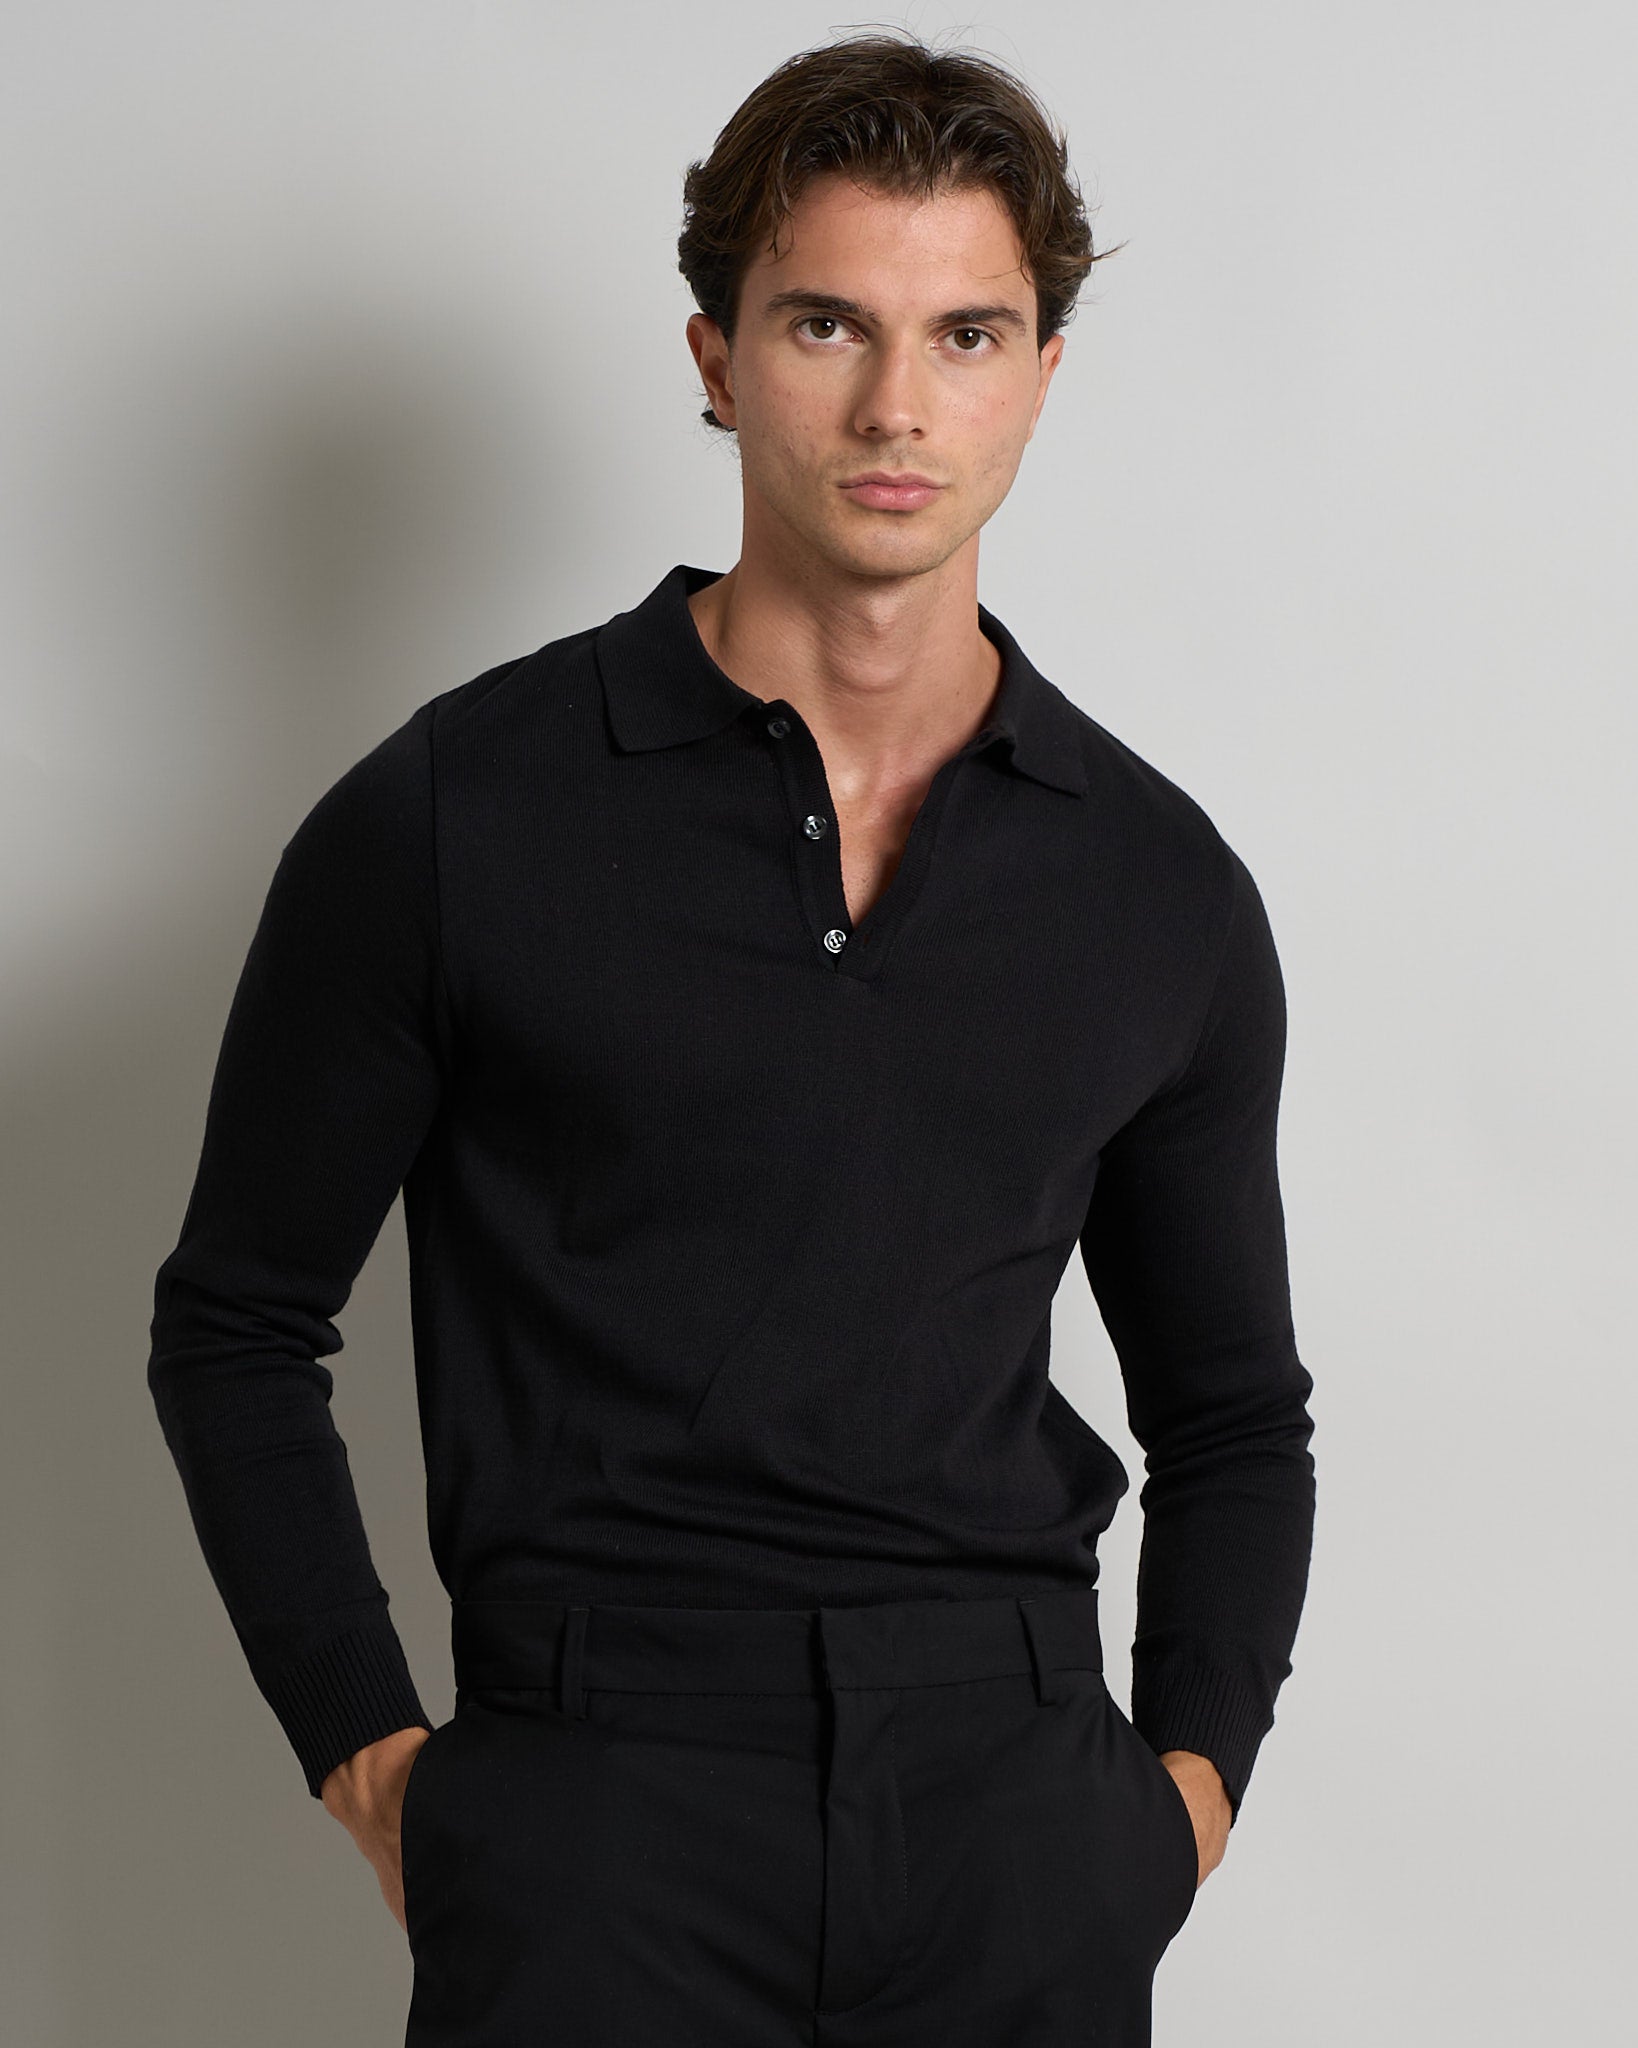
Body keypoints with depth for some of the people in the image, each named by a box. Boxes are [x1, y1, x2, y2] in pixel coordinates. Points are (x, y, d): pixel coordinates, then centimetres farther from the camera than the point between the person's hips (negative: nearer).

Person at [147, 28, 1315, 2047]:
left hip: (1019, 1817, 3)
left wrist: (1194, 1767, 5)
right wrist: (369, 1764, -3)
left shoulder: (1161, 891, 6)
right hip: (602, 1805, -2)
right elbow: (235, 1327, 4)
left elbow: (1232, 1408, 17)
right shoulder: (452, 818, -3)